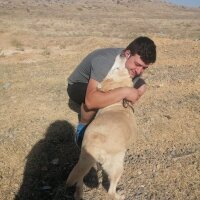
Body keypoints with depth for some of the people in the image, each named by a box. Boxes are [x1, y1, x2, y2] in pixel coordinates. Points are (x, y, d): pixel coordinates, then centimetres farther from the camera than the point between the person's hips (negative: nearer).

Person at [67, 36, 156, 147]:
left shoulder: (134, 62, -18)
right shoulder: (104, 62, -41)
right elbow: (90, 101, -53)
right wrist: (124, 91, -51)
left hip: (105, 86, 6)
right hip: (78, 87, -6)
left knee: (141, 86, -7)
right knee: (94, 101, -41)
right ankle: (82, 127, -7)